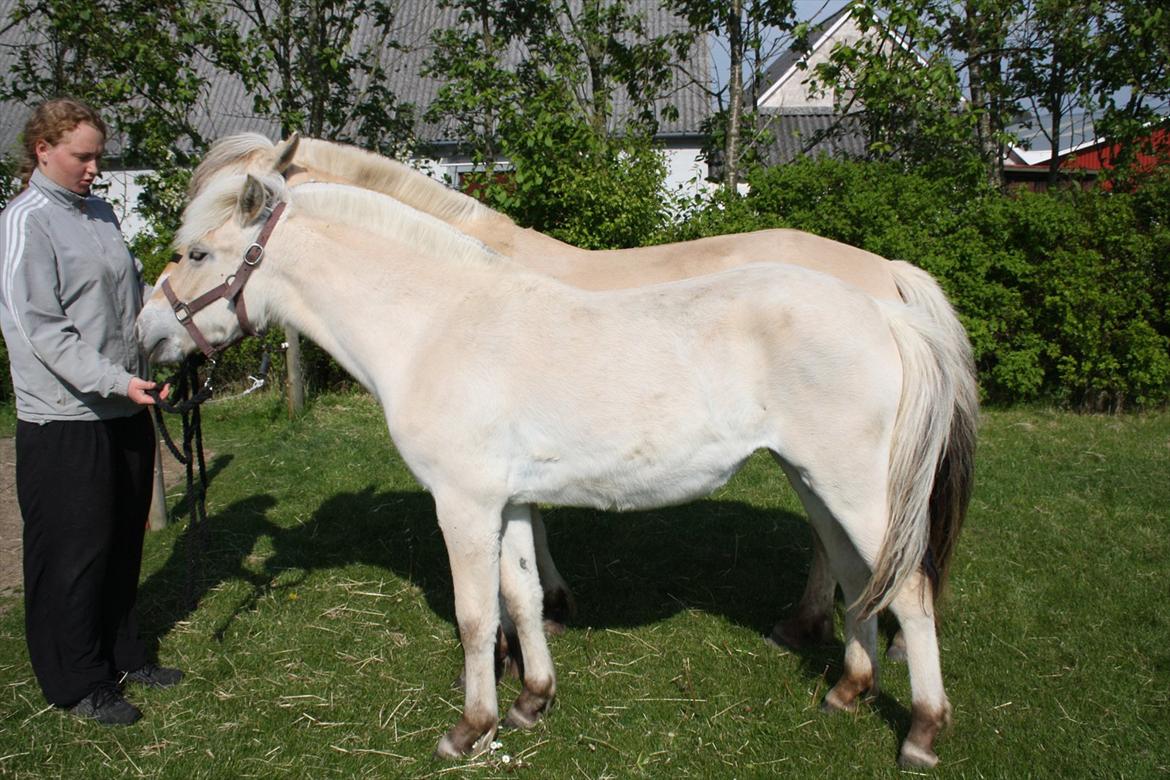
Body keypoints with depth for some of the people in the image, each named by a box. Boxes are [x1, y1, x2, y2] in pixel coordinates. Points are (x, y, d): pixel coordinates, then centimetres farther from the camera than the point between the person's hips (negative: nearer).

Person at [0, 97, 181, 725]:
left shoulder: (100, 213, 11)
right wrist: (116, 381, -26)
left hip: (125, 411, 8)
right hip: (65, 420, -7)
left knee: (124, 542, 17)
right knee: (74, 550, 4)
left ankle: (120, 654, 34)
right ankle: (76, 683, 20)